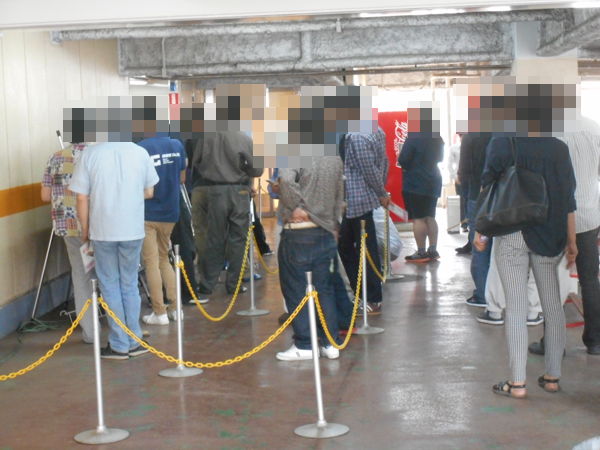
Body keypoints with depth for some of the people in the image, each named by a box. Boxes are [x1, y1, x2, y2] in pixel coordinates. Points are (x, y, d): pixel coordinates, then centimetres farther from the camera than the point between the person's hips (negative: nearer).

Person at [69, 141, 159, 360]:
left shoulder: (90, 154, -9)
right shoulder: (140, 152, -4)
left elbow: (82, 198, -7)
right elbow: (149, 192, 6)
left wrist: (85, 229, 6)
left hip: (102, 231, -1)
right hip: (132, 230, 2)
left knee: (110, 286, 10)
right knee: (130, 284, 15)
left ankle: (119, 345, 14)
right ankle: (134, 342, 20)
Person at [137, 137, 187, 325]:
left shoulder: (139, 149, -15)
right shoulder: (177, 145, 0)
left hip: (147, 213, -5)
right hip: (170, 212, 5)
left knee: (152, 263, 2)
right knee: (164, 259, 18)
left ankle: (159, 312, 3)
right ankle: (175, 307, 16)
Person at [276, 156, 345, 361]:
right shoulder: (336, 160, 9)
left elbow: (286, 179, -30)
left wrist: (296, 207, -19)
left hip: (298, 233, -6)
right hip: (326, 231, 6)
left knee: (294, 289, 4)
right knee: (325, 288, 12)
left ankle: (303, 345, 6)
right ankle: (331, 343, 13)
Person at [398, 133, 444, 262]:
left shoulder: (413, 136, -18)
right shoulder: (437, 138, 5)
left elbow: (403, 160, -19)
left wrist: (400, 160, 3)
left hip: (414, 184, -7)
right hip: (433, 182, 7)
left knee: (418, 218, -2)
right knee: (430, 217, 14)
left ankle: (421, 253, 0)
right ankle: (433, 250, 15)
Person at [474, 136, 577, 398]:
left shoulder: (502, 144, -4)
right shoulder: (559, 148, 4)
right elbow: (568, 200, 7)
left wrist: (479, 231, 2)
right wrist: (571, 241, 14)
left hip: (511, 235, -3)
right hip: (550, 237, 3)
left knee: (516, 308, -2)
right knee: (552, 305, 11)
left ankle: (517, 382, -1)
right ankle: (552, 376, 18)